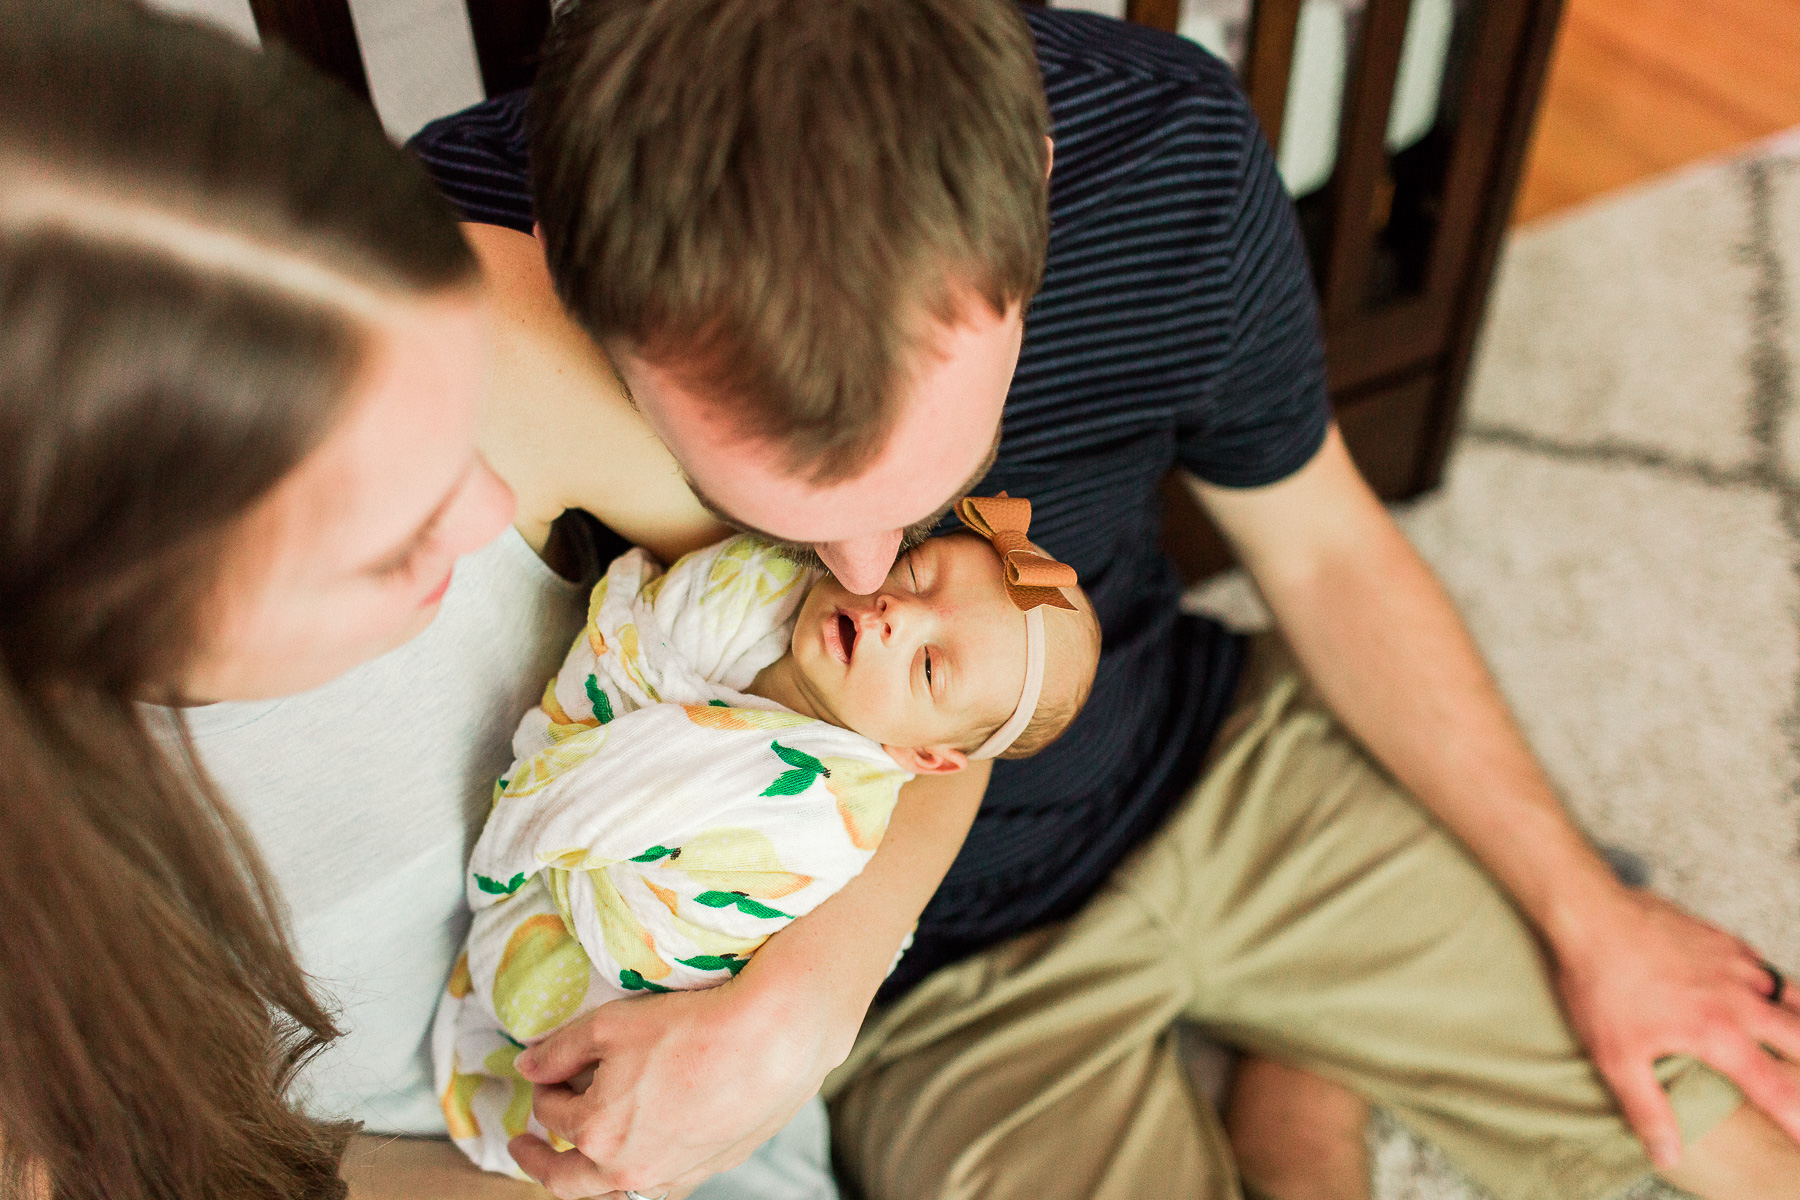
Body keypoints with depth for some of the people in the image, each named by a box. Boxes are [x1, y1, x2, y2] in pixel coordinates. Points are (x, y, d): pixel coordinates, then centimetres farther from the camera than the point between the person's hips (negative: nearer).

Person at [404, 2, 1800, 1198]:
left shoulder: (1167, 160, -22)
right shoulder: (465, 243, -29)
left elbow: (1328, 554, -6)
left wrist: (1583, 910, 2)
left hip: (1211, 771, 2)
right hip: (906, 956, -1)